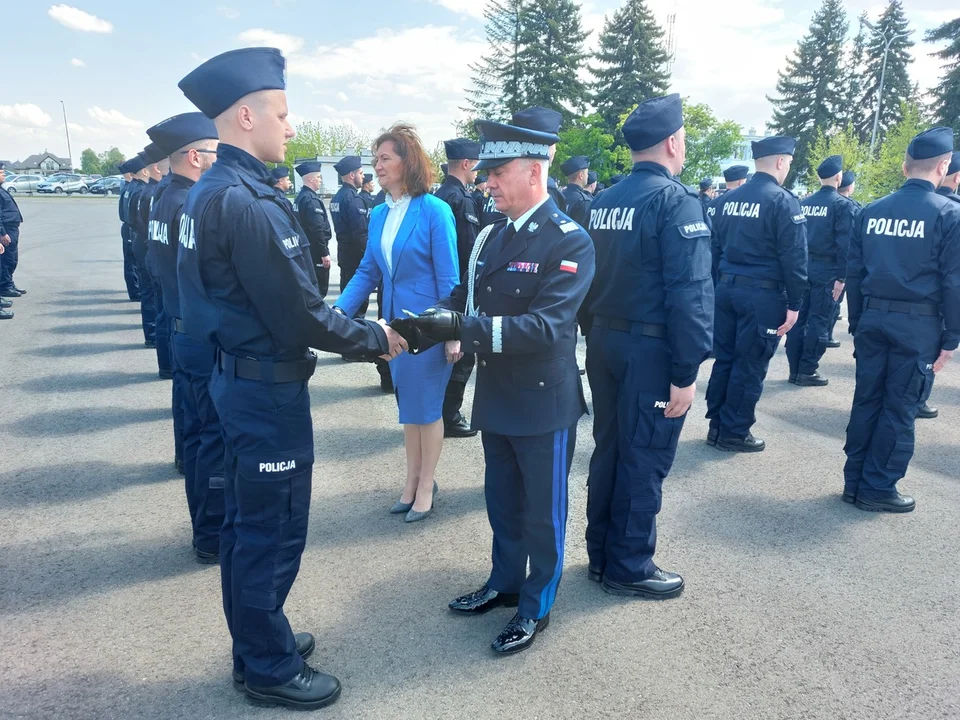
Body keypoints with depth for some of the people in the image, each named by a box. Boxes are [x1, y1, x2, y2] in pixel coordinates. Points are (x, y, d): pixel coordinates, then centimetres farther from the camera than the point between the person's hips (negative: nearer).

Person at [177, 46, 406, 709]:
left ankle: (255, 644, 38)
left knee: (247, 523, 20)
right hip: (269, 389, -10)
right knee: (274, 532, 5)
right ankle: (272, 669, 24)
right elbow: (300, 317, -23)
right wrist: (375, 338, -8)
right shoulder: (248, 201, -22)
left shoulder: (210, 192, 8)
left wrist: (350, 326, 12)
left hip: (240, 377, 10)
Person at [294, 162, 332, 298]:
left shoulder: (300, 197, 12)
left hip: (306, 249, 10)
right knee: (320, 289, -4)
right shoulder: (311, 199, -18)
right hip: (315, 251, -10)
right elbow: (317, 229, -24)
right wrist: (324, 253, -21)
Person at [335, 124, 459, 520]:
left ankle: (426, 485, 23)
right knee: (407, 404, 16)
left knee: (427, 405, 7)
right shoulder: (378, 215, 4)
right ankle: (412, 481, 31)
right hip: (395, 322, 6)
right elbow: (367, 271, 7)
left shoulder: (434, 210, -14)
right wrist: (339, 309, -4)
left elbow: (448, 278, -14)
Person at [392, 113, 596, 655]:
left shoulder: (570, 241, -17)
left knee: (542, 509, 10)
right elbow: (468, 294, 10)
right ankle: (505, 583, 42)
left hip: (545, 401, -7)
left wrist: (463, 327, -33)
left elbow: (546, 325, -26)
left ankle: (536, 606, 28)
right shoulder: (491, 236, 7)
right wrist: (446, 323, -13)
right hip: (496, 396, 7)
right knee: (502, 501, 22)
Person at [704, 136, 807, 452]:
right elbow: (794, 256, -14)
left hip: (727, 288, 7)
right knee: (750, 365, 2)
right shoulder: (782, 200, -11)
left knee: (724, 358, 13)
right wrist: (794, 303, -9)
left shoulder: (728, 198, 10)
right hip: (762, 294, -7)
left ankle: (717, 425, 21)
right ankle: (734, 433, 9)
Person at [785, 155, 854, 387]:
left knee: (799, 319, 9)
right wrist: (841, 276, -13)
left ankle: (795, 370, 14)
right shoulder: (842, 204, -9)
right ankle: (807, 371, 3)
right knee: (818, 321, 0)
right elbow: (844, 244, -14)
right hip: (827, 270, -6)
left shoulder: (804, 204, 9)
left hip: (803, 267, 6)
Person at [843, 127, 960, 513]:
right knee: (900, 408, 4)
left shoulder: (871, 212, 6)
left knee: (866, 400, 11)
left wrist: (857, 325, 15)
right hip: (918, 324, -4)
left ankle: (854, 481, 18)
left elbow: (854, 273, 8)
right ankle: (878, 488, 11)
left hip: (873, 319, 4)